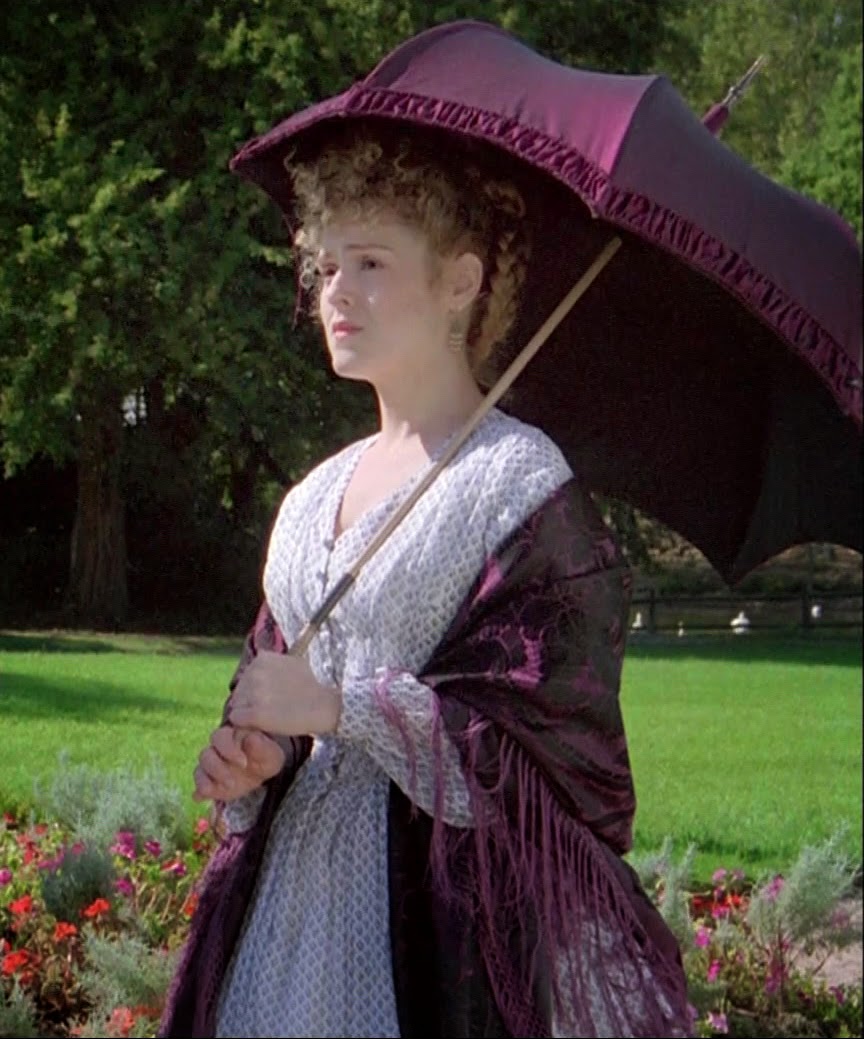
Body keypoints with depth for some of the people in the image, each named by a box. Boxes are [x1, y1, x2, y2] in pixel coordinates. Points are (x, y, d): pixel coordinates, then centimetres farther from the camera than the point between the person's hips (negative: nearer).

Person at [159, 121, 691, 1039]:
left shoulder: (520, 479, -6)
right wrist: (254, 755, -2)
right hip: (298, 879, 6)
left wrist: (338, 704, -14)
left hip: (452, 889, -6)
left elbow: (555, 720, -14)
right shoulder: (316, 497, 15)